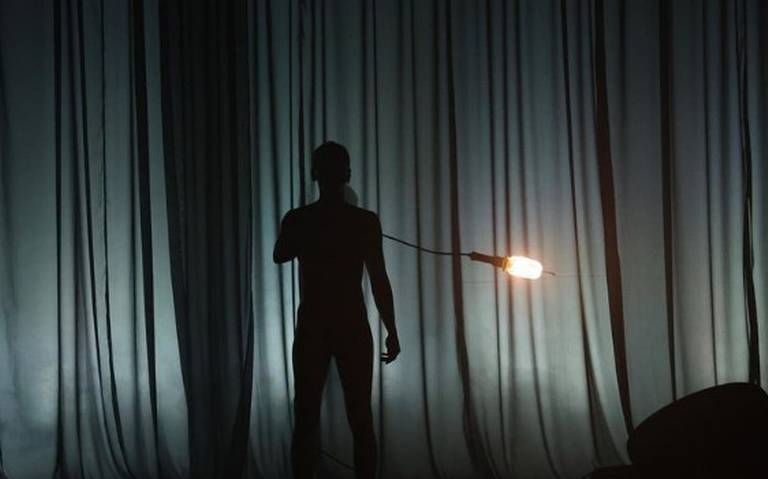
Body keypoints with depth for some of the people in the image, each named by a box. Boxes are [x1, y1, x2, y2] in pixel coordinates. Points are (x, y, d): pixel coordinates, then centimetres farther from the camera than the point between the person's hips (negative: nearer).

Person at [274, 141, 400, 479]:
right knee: (360, 420, 7)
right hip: (354, 330, 0)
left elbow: (280, 257, 18)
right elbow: (379, 282, -6)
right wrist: (392, 333, 2)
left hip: (311, 331, 1)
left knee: (306, 421, 6)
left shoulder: (297, 220, -3)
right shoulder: (366, 221, -6)